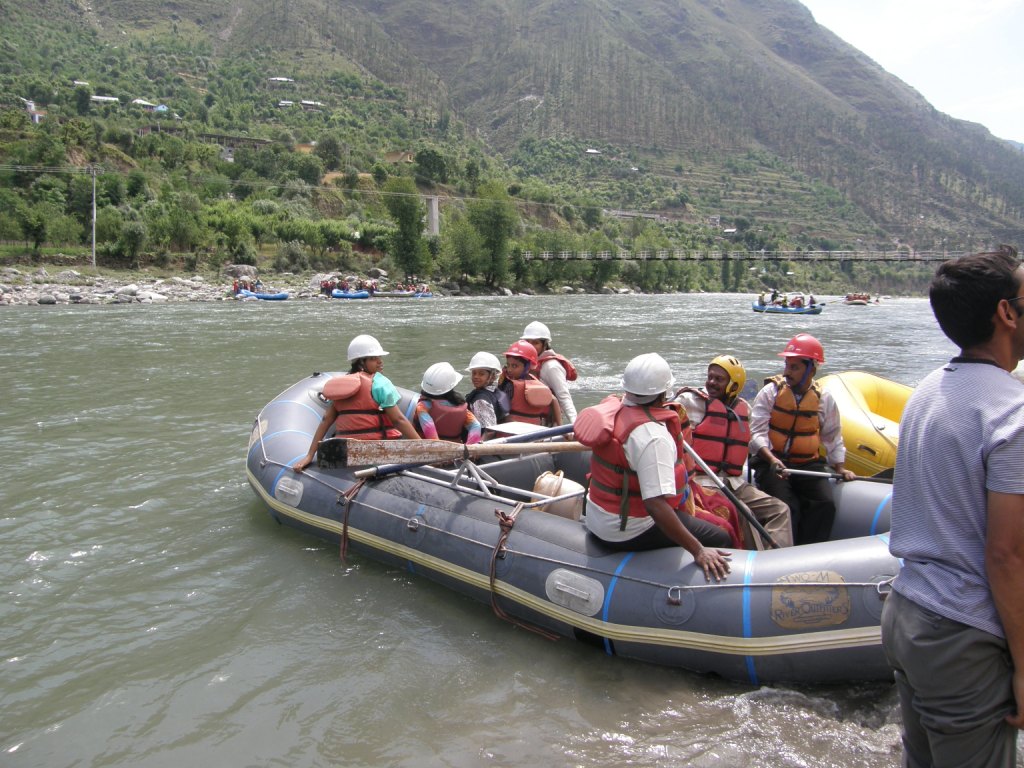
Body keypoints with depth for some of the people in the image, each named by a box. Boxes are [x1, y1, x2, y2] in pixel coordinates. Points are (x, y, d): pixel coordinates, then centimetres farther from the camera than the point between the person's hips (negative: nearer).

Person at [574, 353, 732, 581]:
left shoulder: (614, 406, -3)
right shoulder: (653, 437, -29)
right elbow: (656, 505, -35)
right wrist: (698, 551, -30)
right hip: (628, 532, -9)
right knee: (720, 539, -4)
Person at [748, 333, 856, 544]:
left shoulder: (823, 398, 6)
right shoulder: (770, 392, -4)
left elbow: (832, 437, 19)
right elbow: (757, 433, -11)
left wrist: (839, 468, 11)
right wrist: (772, 459, -26)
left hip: (809, 464, 3)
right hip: (771, 463, -3)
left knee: (826, 505, -18)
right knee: (788, 508, -24)